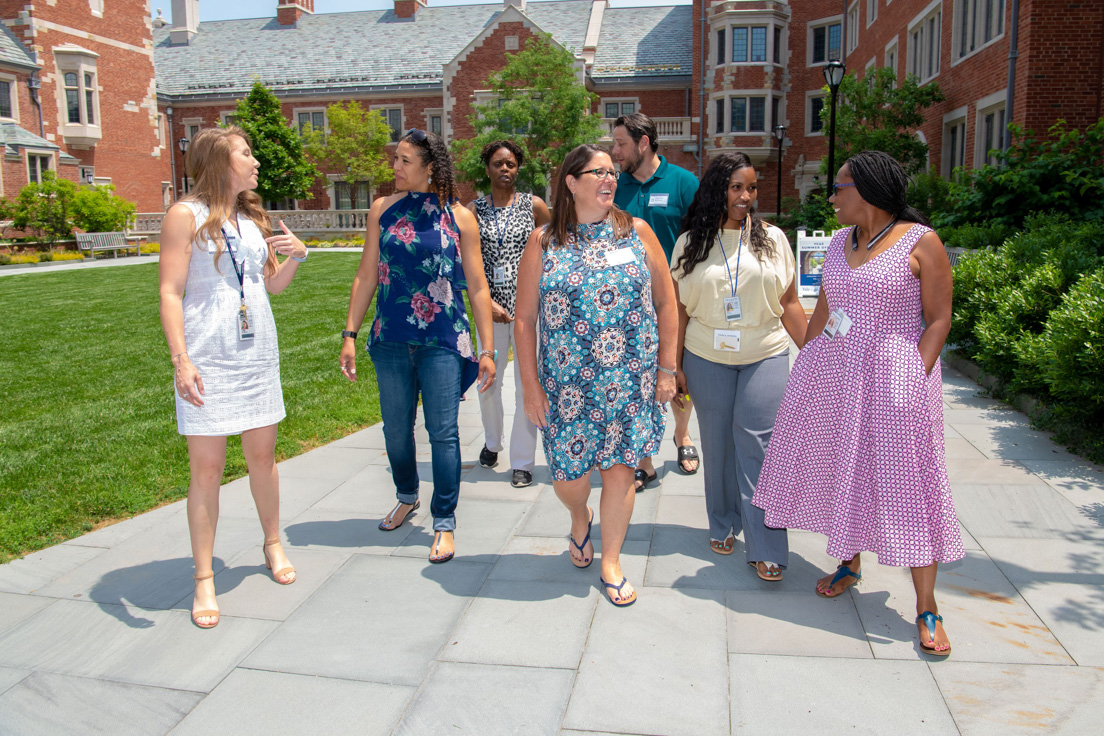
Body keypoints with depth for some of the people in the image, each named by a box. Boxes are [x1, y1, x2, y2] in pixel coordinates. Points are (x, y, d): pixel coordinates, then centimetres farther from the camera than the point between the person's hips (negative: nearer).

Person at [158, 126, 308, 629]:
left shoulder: (253, 218, 13)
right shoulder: (186, 215, -5)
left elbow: (274, 285, 20)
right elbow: (170, 293, -10)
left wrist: (296, 256, 0)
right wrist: (181, 359, -19)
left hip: (258, 355, 6)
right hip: (208, 360, -5)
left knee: (262, 455, 13)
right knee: (207, 468, -2)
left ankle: (273, 545, 32)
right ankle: (204, 580, 9)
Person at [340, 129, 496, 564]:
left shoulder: (459, 217, 0)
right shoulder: (384, 209, 7)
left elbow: (477, 287, 2)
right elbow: (366, 275, 9)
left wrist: (487, 349, -1)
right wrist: (350, 335, 4)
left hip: (443, 341, -3)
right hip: (391, 340, 3)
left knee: (442, 432, -2)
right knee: (396, 428, 13)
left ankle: (444, 522, 13)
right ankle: (407, 496, 38)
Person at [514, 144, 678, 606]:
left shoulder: (636, 231, 2)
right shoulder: (544, 242, -1)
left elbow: (665, 302, 5)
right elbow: (525, 318, 0)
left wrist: (666, 368, 2)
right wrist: (531, 385, -3)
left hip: (630, 381, 1)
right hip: (567, 384, 0)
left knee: (620, 470, 6)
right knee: (566, 475, 6)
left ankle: (611, 562, 25)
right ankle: (580, 518, 43)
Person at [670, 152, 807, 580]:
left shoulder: (773, 238, 5)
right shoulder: (691, 243, 4)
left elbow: (789, 304, 7)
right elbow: (679, 309, 5)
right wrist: (675, 364, 2)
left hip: (765, 356, -1)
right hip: (707, 358, 1)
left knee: (757, 443, -7)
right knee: (717, 443, 7)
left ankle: (767, 550, -1)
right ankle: (723, 526, 27)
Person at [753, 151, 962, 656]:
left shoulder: (920, 242, -7)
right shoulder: (840, 241, 11)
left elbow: (939, 319, -7)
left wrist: (915, 379, -15)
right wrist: (806, 367, 12)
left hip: (893, 373, -6)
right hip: (832, 370, 6)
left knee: (904, 479, -3)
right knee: (842, 469, 12)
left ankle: (926, 608, 7)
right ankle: (849, 564, 33)